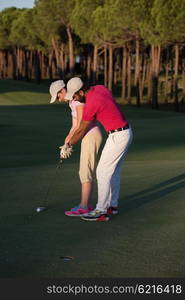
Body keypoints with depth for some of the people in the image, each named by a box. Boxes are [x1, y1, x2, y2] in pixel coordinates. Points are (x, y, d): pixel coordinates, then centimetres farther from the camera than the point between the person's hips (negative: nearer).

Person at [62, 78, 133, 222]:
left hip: (118, 137, -10)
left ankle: (101, 211, -1)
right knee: (114, 171, 18)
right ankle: (112, 205, 26)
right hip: (126, 132, 10)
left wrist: (69, 145, 7)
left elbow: (81, 131, -9)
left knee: (103, 172, -4)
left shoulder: (90, 105, -22)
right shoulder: (100, 88, 4)